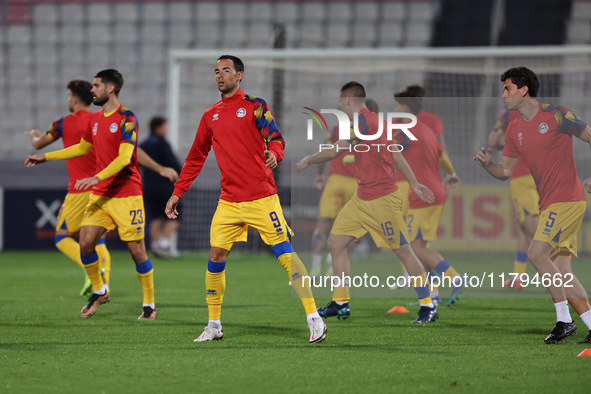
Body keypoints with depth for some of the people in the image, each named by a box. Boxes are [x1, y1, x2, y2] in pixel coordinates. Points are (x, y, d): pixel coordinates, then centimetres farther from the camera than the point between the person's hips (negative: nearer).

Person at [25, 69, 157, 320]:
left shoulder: (126, 119, -12)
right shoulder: (95, 119, 12)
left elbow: (124, 157, -22)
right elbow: (83, 148, 29)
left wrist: (97, 178, -33)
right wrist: (46, 157, 29)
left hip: (126, 196, -7)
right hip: (99, 196, 7)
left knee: (137, 250, -4)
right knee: (85, 243, -4)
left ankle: (149, 304, 9)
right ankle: (99, 291, 17)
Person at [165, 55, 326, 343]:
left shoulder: (255, 106, 1)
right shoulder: (211, 116, 15)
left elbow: (276, 139, -5)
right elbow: (196, 158, 21)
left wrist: (274, 154, -28)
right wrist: (177, 192, 17)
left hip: (261, 197, -5)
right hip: (229, 201, 5)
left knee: (285, 253, -9)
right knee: (216, 256, 0)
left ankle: (314, 319, -7)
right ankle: (214, 325, 12)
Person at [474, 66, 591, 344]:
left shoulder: (555, 115, -9)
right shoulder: (514, 130, 12)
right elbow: (505, 171, 13)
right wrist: (487, 165, -8)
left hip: (568, 199, -8)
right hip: (548, 204, 8)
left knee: (537, 253, -19)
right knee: (560, 270, 3)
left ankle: (565, 320, -13)